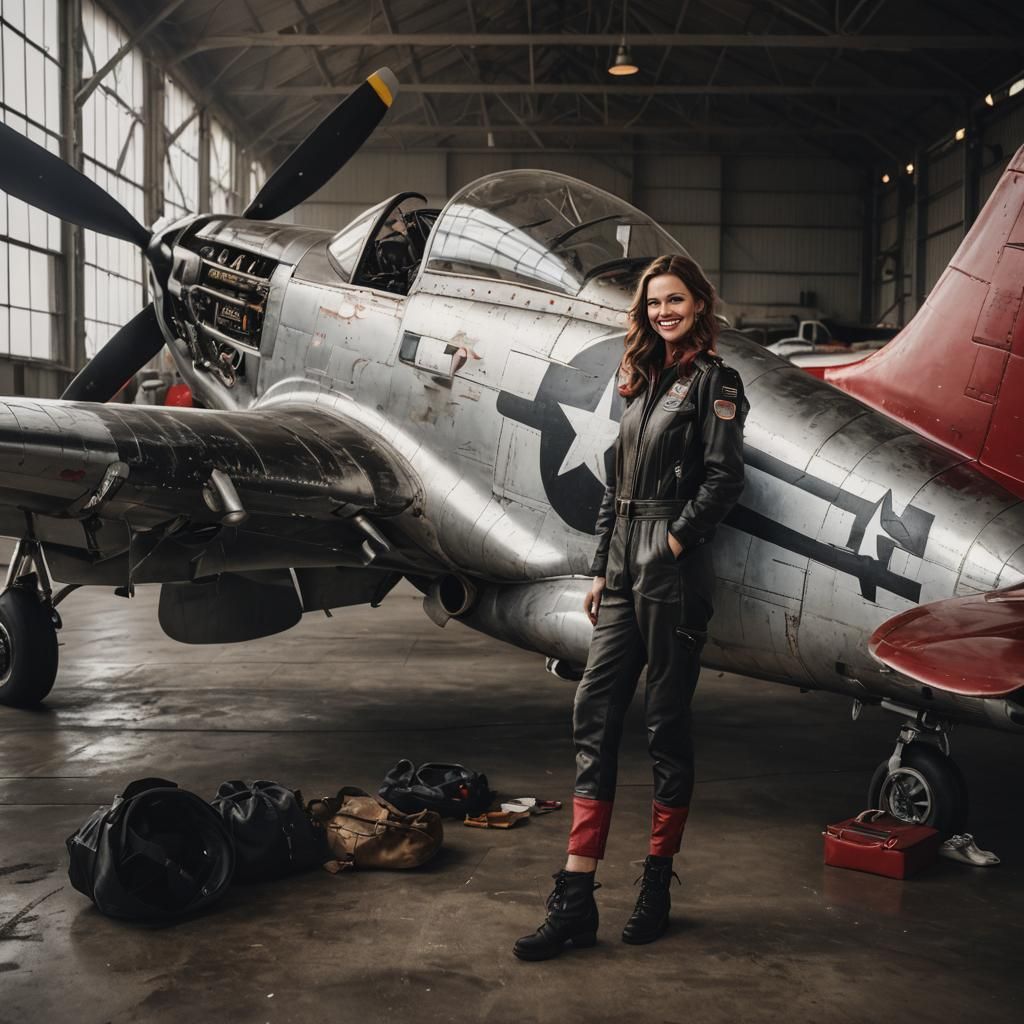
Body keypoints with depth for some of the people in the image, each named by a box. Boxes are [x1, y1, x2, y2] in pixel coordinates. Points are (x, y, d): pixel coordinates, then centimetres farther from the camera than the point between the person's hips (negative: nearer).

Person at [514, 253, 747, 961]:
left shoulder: (713, 379, -2)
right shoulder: (644, 384, 19)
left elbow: (724, 477, -12)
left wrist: (674, 542, -13)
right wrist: (602, 570, 15)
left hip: (674, 576, -7)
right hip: (625, 576, 7)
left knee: (668, 723, 2)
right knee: (595, 712, 1)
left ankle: (657, 887, 17)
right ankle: (575, 902, 3)